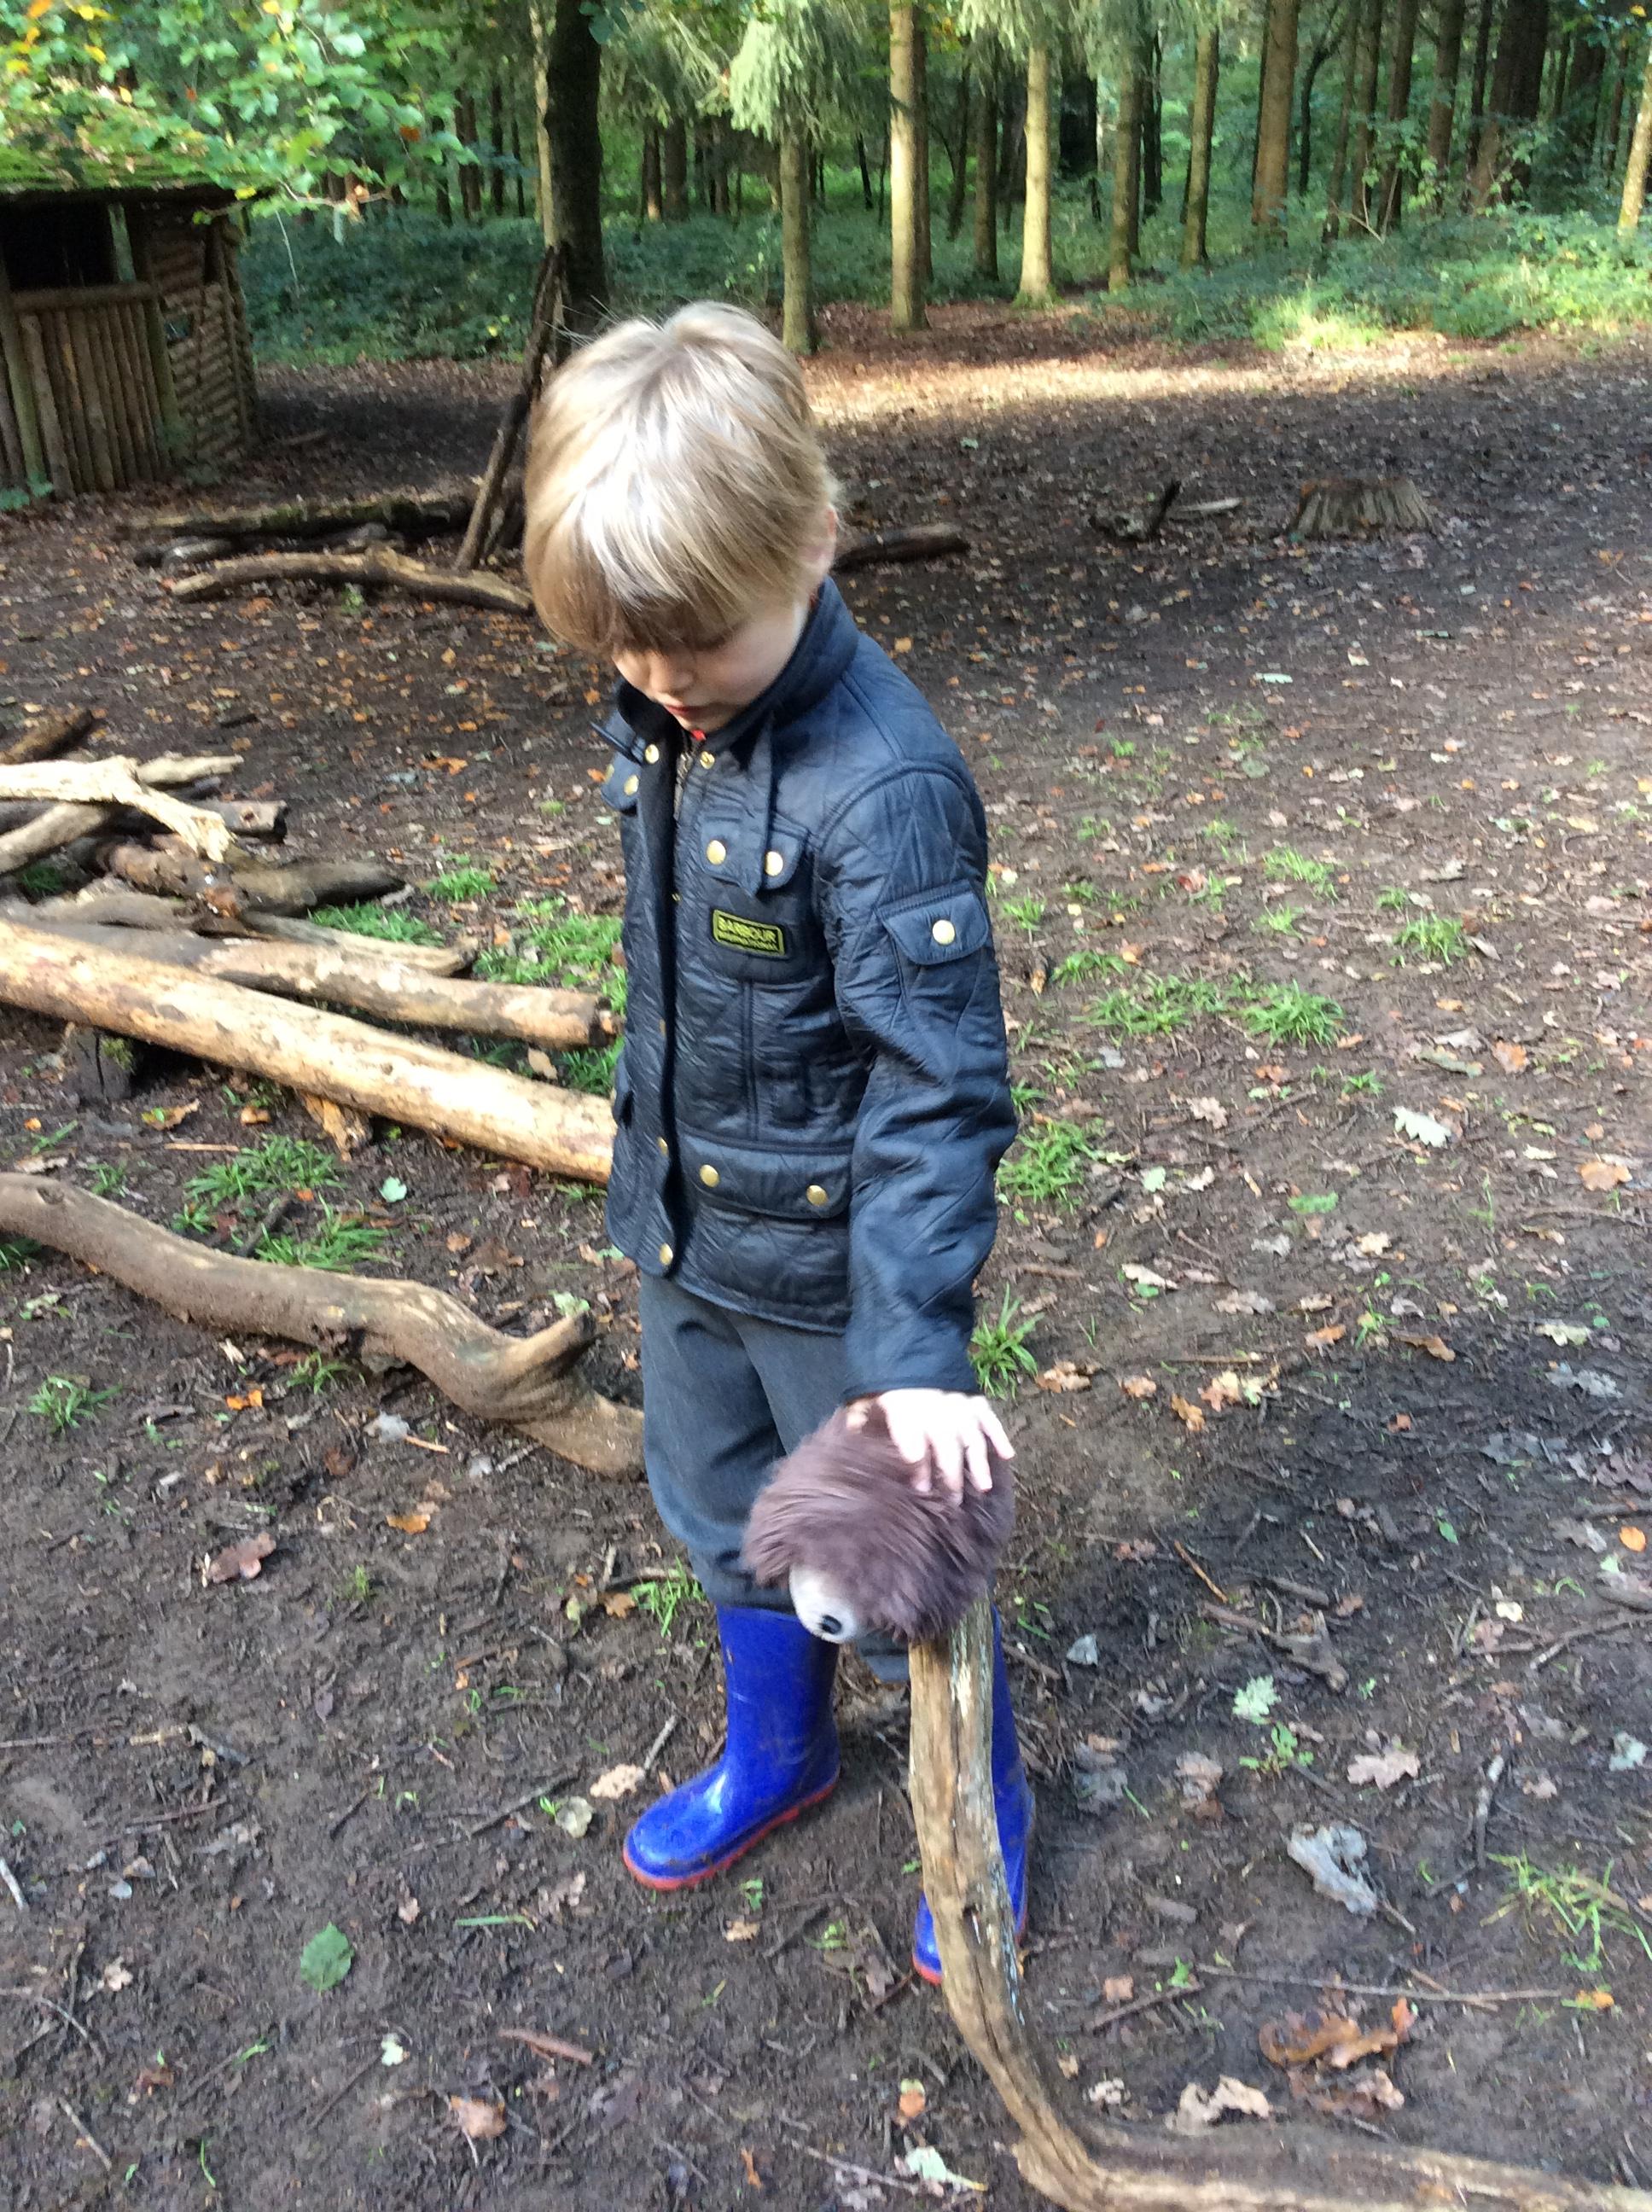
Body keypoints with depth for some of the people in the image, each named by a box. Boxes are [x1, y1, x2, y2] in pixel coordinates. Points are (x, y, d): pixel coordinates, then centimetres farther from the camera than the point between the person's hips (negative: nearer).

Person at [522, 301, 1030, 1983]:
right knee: (724, 1514, 24)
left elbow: (935, 1083, -27)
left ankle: (982, 1803, 40)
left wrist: (916, 1343, -32)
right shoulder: (648, 722, -3)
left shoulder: (882, 783, -28)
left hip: (826, 1258, -7)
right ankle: (774, 1752, 51)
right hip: (686, 1227, 8)